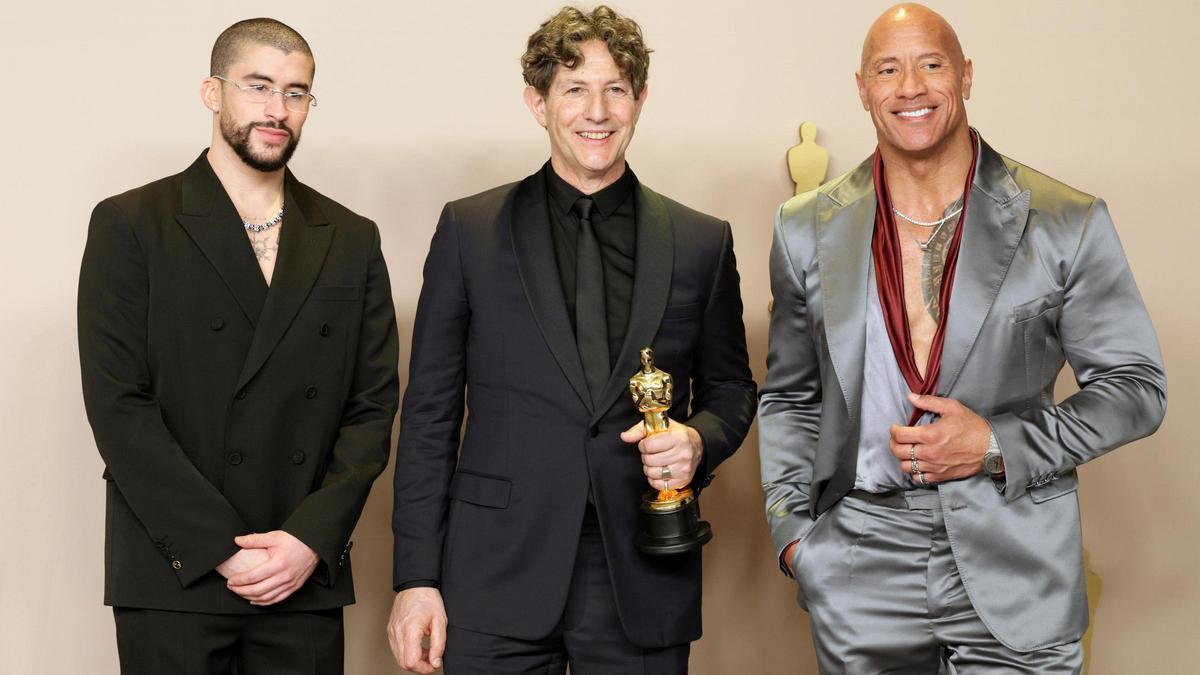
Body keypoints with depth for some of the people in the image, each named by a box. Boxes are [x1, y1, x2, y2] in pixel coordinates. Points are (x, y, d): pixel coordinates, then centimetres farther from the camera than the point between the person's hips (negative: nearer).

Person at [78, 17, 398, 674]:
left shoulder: (352, 240, 10)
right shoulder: (130, 226, 0)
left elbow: (372, 409, 6)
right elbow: (119, 408, -7)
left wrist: (310, 539, -8)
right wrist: (223, 550, -12)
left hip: (307, 578, 3)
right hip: (173, 579, -2)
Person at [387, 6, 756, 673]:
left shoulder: (703, 242, 6)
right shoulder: (469, 230, 3)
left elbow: (731, 388, 16)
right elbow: (431, 411, 3)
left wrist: (699, 441, -8)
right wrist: (417, 576, -2)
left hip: (643, 585, 1)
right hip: (498, 587, -1)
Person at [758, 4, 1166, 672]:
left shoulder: (1068, 224, -4)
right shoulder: (808, 230, 4)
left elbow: (1137, 388, 0)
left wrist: (998, 447, -12)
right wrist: (791, 529, 2)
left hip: (1015, 575, -1)